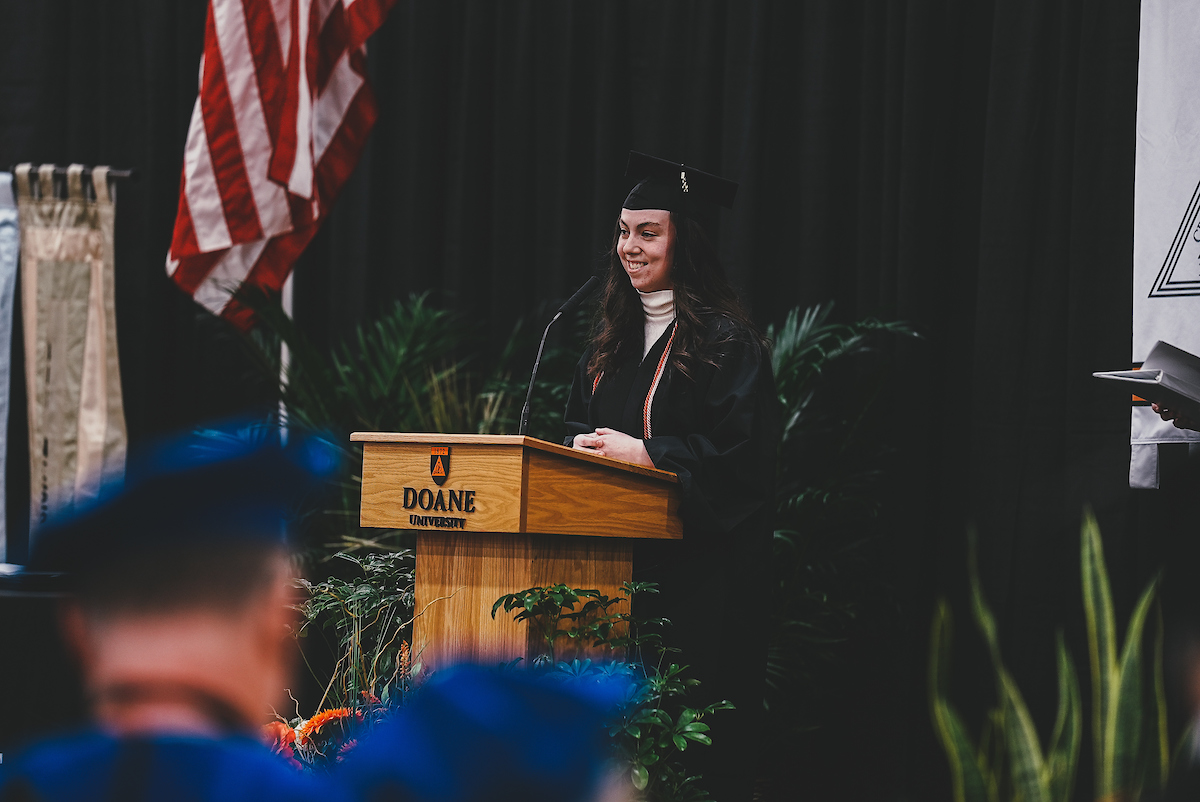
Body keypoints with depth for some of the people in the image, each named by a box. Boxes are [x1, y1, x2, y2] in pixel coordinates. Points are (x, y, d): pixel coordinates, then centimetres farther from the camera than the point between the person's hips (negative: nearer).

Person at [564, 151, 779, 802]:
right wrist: (583, 447, 0)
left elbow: (741, 449, -14)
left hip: (699, 556, -7)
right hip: (618, 552, 7)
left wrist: (644, 452, -18)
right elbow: (579, 421, 23)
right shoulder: (613, 339, 16)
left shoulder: (725, 340, -7)